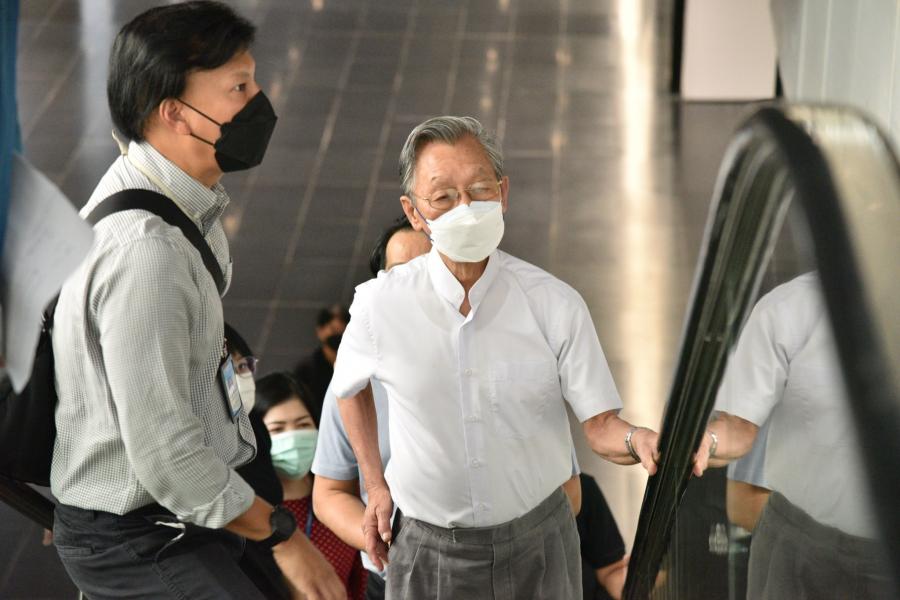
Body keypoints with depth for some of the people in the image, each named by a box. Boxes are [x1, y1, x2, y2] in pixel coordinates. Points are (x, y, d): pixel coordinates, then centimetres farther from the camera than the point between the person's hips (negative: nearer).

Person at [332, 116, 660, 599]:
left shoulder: (556, 304, -13)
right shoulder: (381, 304, -12)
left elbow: (601, 426, -11)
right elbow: (349, 385, 9)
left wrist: (637, 441, -32)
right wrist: (376, 485, 9)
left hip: (537, 545, 0)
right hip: (426, 552, 0)